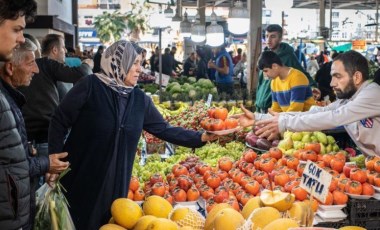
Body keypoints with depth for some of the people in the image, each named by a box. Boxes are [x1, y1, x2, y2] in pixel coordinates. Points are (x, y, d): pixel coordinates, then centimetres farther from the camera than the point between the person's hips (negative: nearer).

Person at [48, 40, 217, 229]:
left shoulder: (140, 99, 2)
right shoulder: (90, 86, -12)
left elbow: (164, 129, 6)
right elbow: (59, 121, -8)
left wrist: (201, 137, -1)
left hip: (116, 184, 4)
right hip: (81, 181, -4)